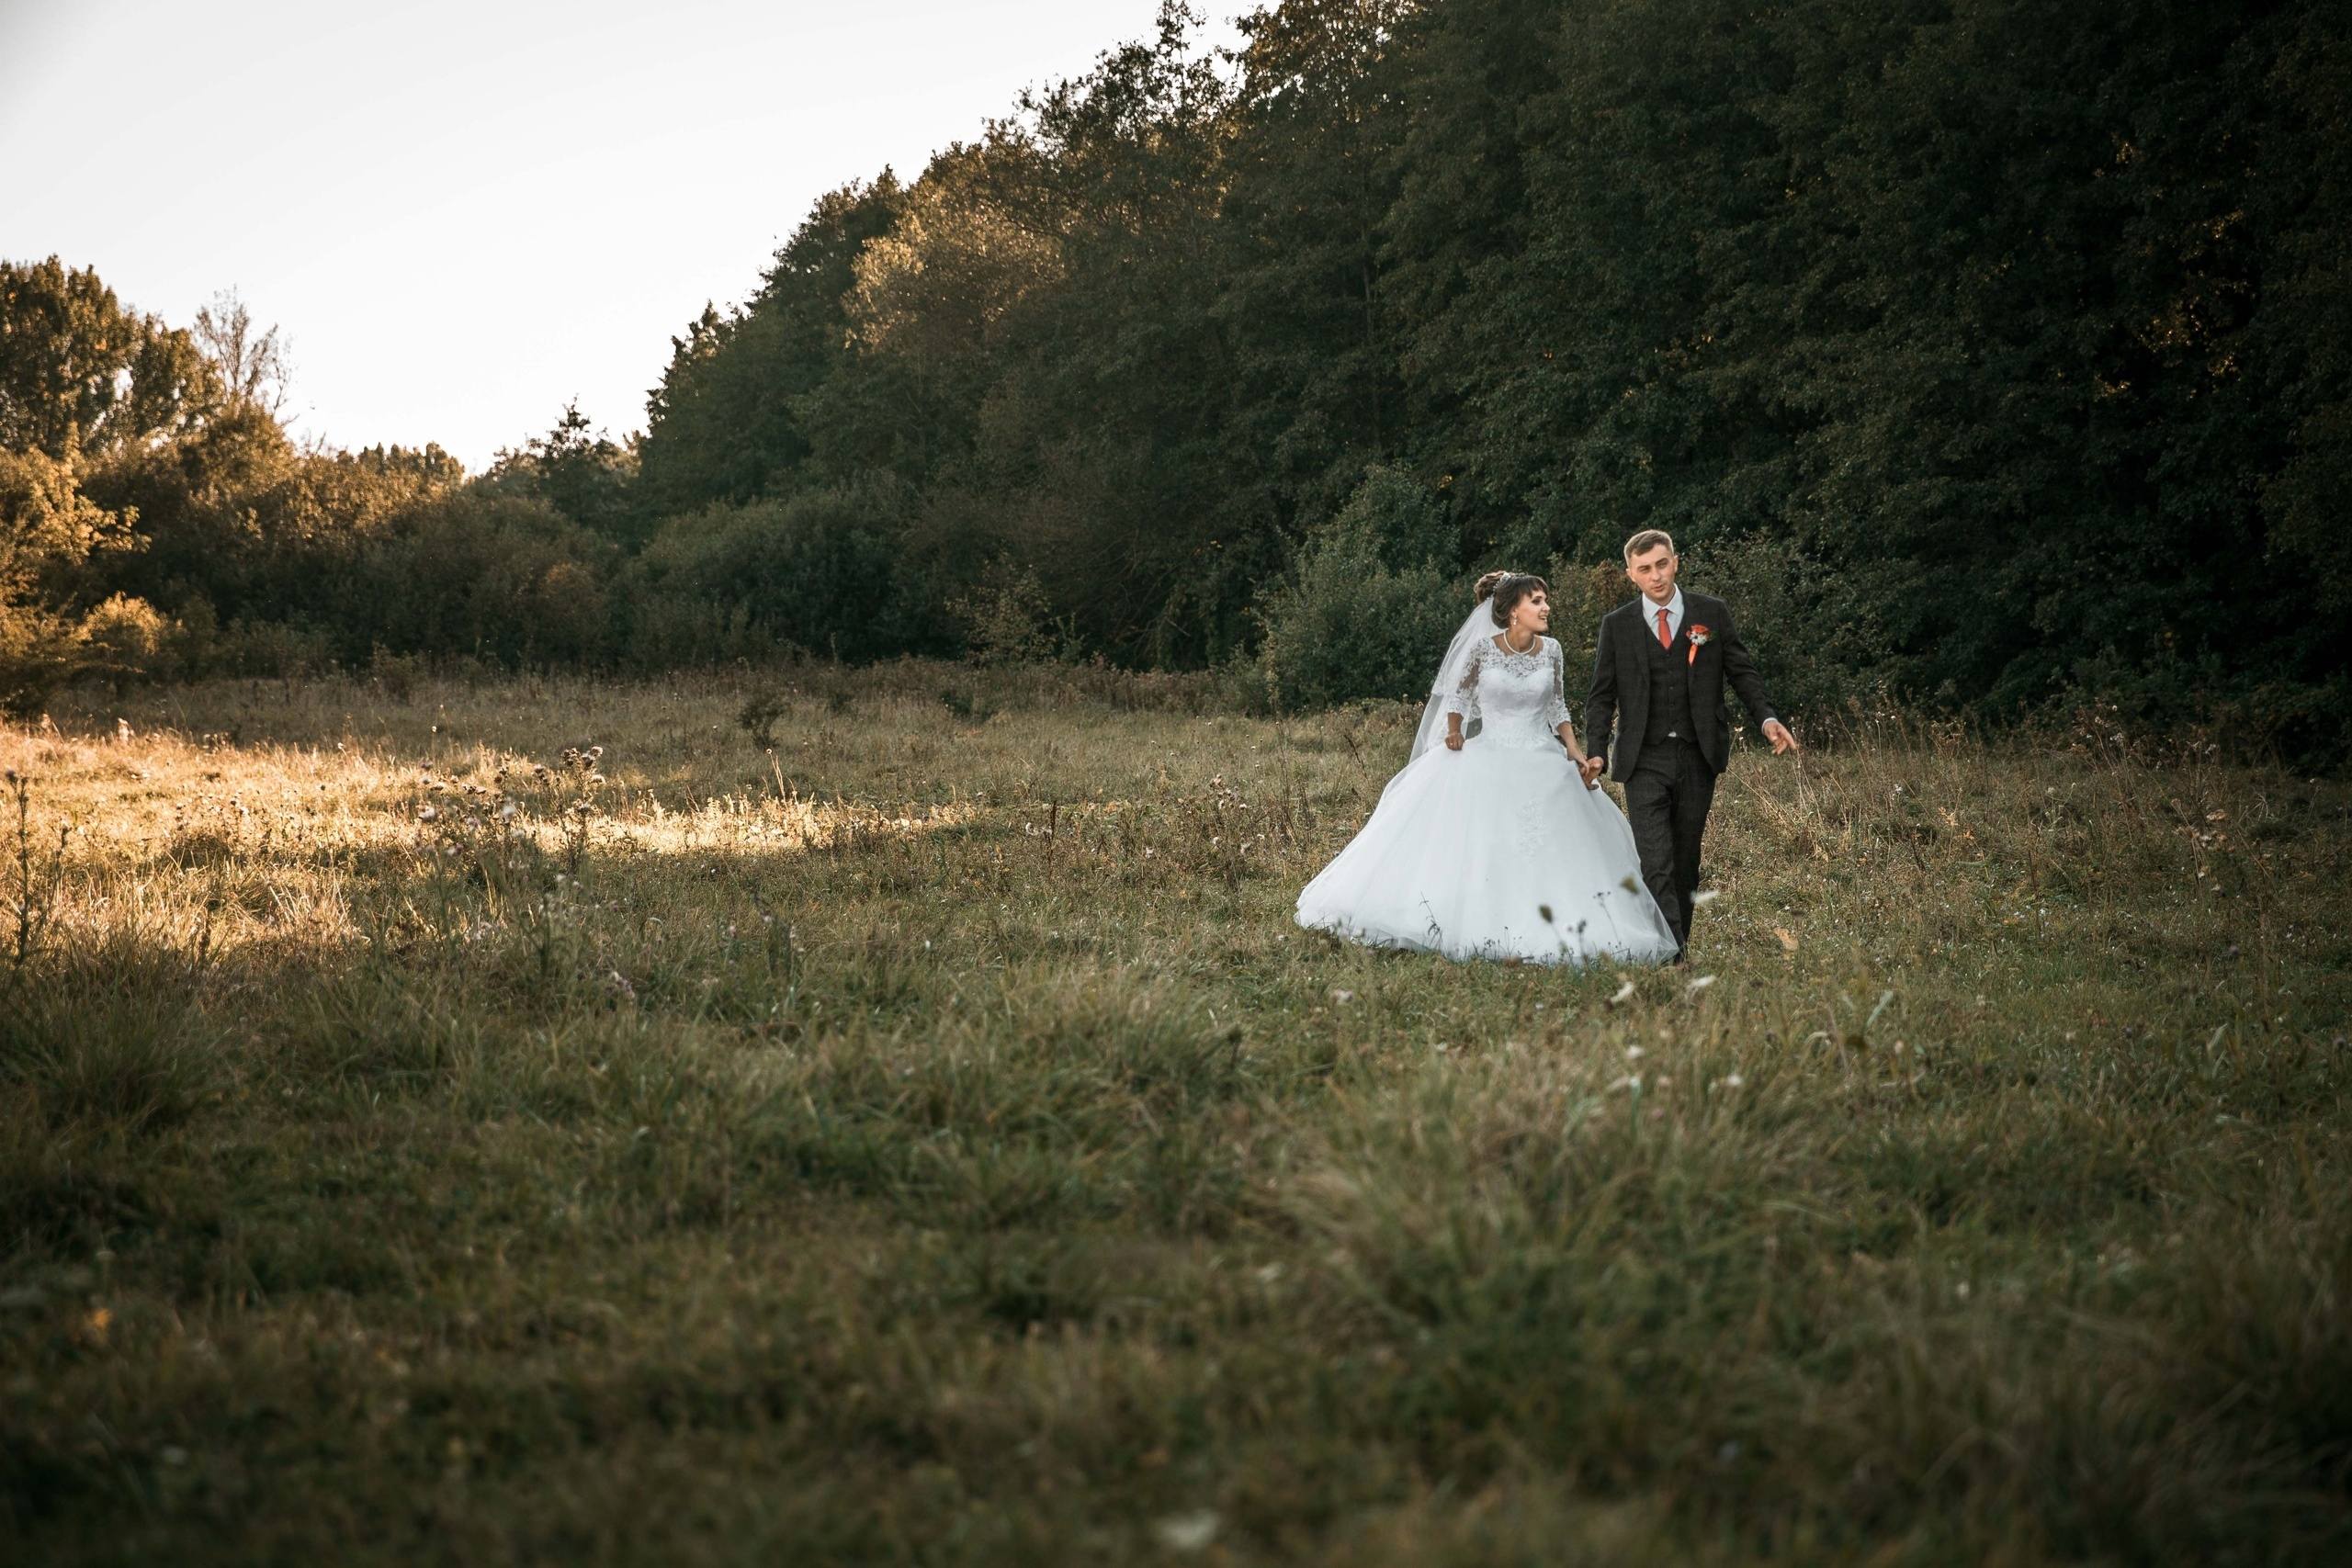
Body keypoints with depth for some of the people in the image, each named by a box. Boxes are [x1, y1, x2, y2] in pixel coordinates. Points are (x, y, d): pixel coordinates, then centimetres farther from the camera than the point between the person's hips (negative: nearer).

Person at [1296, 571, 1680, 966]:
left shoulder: (1550, 651, 1)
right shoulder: (1482, 648, -7)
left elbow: (1556, 706, 10)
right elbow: (1459, 695, 4)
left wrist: (1574, 749, 0)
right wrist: (1453, 733, -11)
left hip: (1543, 763, 2)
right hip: (1488, 759, -2)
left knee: (1553, 852, -4)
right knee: (1467, 846, -6)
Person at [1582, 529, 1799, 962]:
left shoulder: (1712, 614, 5)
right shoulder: (1617, 625, 4)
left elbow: (1742, 672, 7)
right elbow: (1602, 695, 5)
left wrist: (1766, 718, -10)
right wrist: (1597, 752, -8)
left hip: (1698, 758, 1)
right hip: (1644, 760, -1)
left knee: (1685, 861, 9)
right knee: (1656, 863, -12)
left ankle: (1679, 941, 20)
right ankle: (1674, 956, -16)